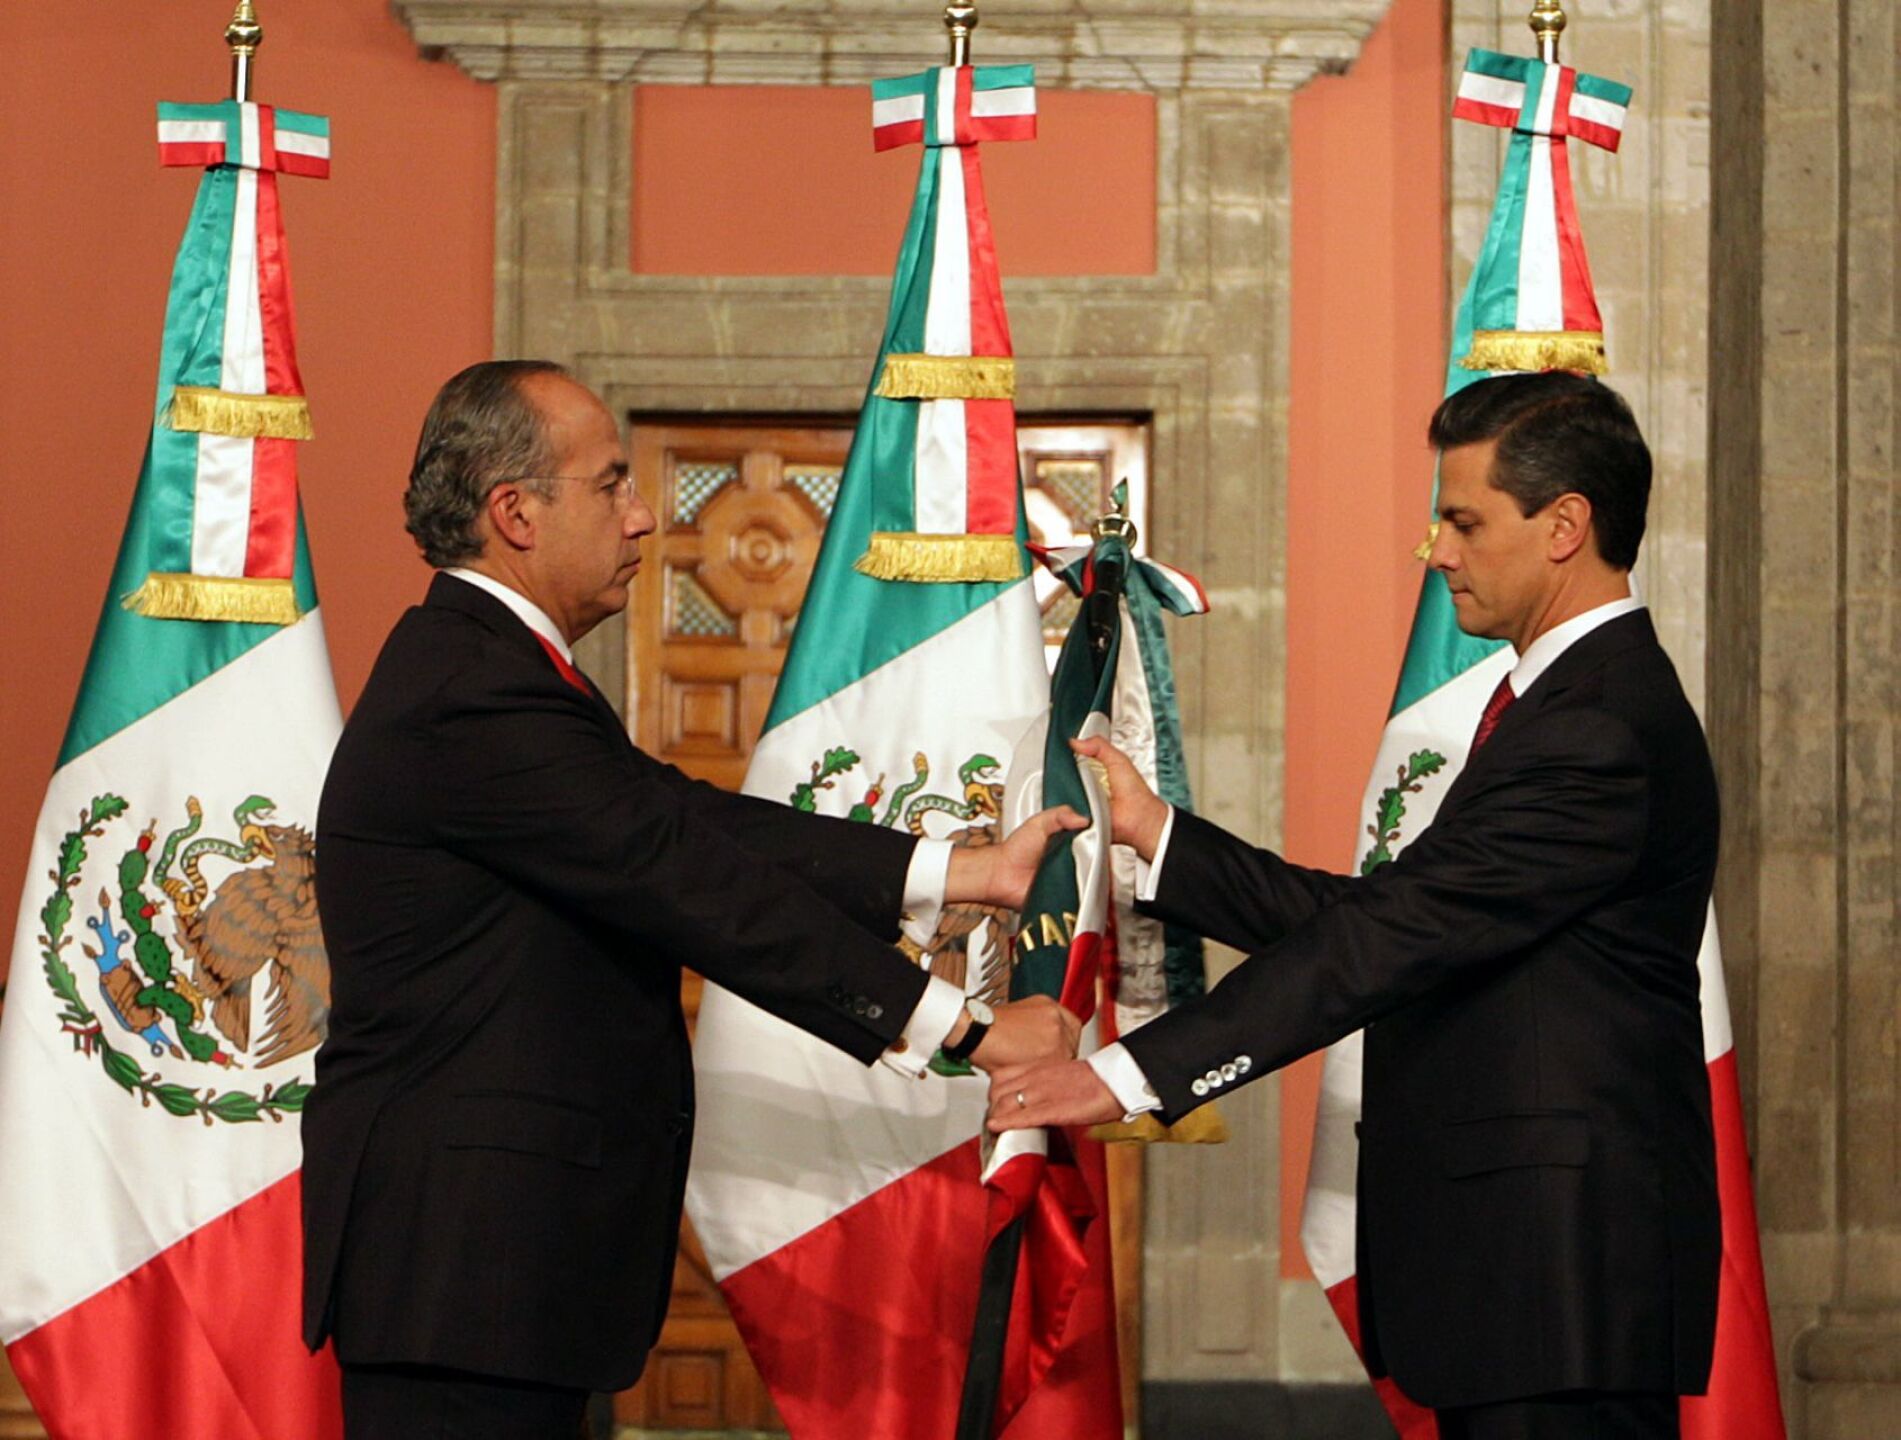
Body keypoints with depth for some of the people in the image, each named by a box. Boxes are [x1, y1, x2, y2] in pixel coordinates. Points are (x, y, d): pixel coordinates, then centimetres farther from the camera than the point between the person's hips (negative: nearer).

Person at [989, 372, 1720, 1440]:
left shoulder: (1601, 729, -17)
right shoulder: (1580, 699, 17)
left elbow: (1392, 940, -22)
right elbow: (1382, 919, 13)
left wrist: (1135, 1073, -22)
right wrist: (1158, 833, 12)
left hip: (1563, 1266, -10)